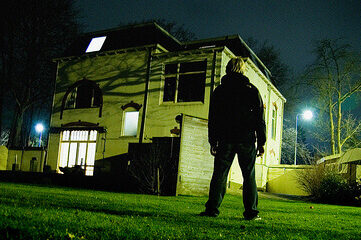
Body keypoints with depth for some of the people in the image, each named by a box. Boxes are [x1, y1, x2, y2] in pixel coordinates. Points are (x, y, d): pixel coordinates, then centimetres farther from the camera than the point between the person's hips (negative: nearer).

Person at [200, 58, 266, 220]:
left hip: (225, 140, 1)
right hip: (247, 140, 0)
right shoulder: (252, 90, 5)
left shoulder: (219, 91, 8)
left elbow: (212, 118, 6)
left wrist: (213, 141, 8)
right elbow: (260, 118, 3)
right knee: (249, 176, 4)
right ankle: (251, 212, 4)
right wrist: (261, 143, 6)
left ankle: (212, 209, 0)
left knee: (219, 174, 3)